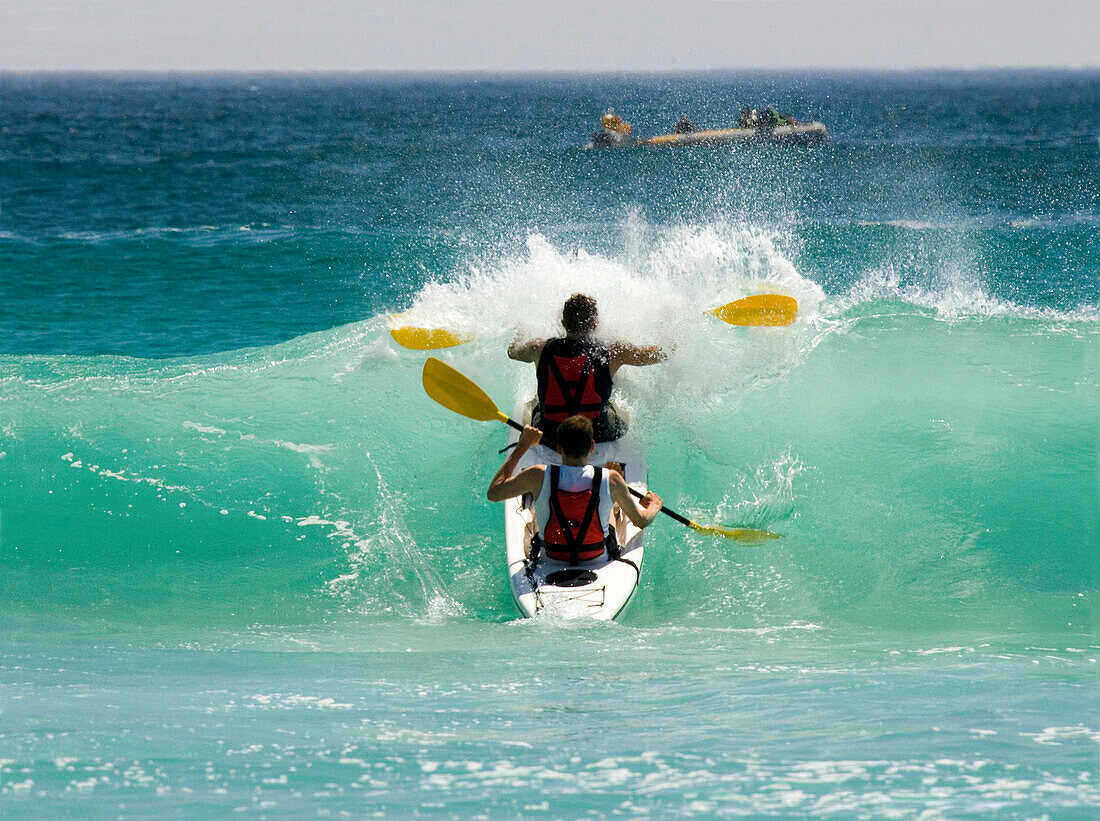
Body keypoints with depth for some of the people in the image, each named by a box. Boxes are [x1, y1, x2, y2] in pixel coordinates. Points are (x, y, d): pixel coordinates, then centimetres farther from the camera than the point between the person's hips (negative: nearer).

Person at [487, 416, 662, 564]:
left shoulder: (539, 476, -23)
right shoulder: (611, 479, -21)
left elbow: (493, 493, -6)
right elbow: (642, 520, -4)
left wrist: (522, 447, -1)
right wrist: (654, 508, 22)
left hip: (551, 560, 0)